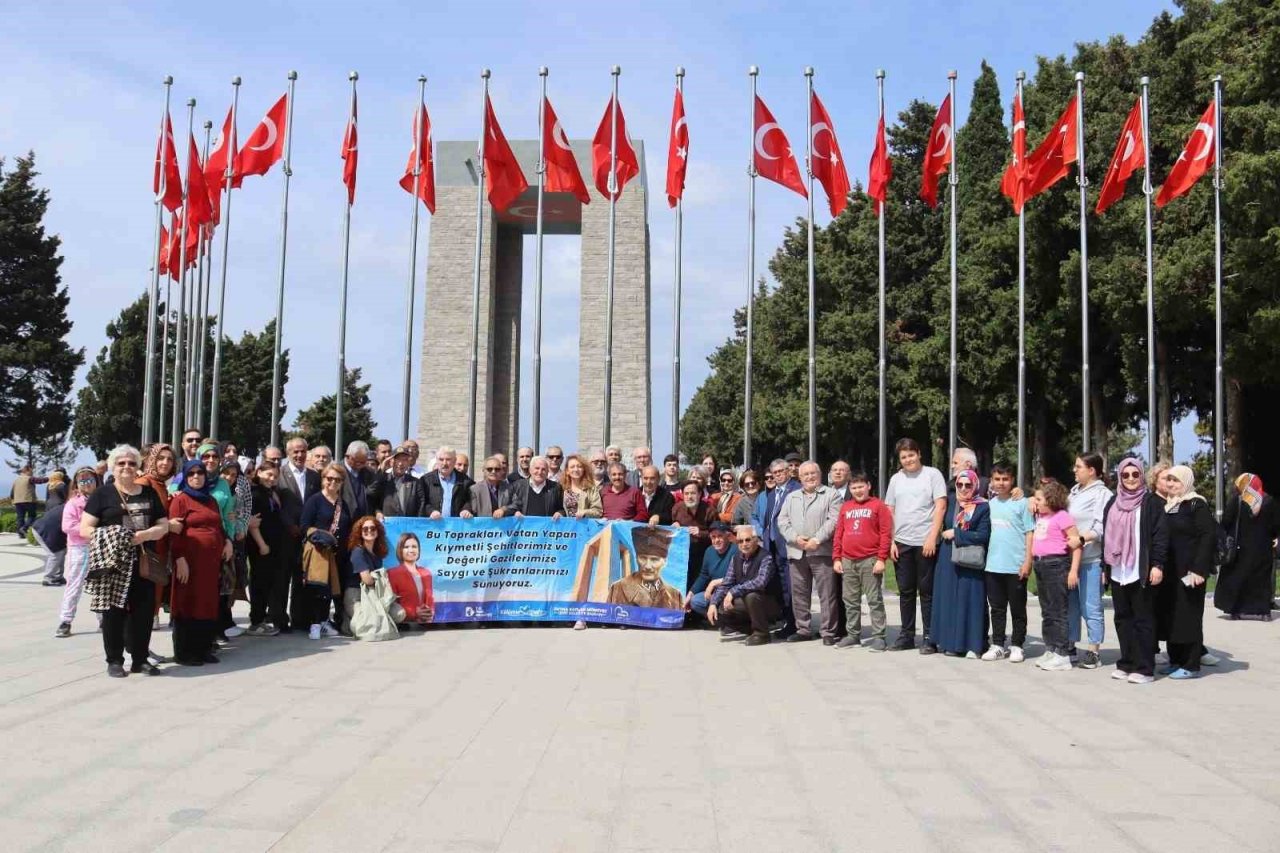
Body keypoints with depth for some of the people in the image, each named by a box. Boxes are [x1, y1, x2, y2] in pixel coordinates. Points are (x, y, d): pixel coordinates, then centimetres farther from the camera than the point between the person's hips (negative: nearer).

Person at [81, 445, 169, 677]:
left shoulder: (149, 494, 14)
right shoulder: (102, 495, 3)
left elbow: (164, 525, 11)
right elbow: (85, 529, -2)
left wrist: (145, 535, -10)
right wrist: (109, 537, -18)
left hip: (143, 563, 3)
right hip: (112, 563, -3)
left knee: (143, 611, 4)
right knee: (114, 611, 0)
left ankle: (140, 658, 15)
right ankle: (114, 660, 11)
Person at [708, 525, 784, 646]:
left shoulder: (765, 558, -20)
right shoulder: (736, 559, 2)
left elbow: (760, 582, -35)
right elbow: (726, 584, 3)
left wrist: (734, 591, -32)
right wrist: (713, 603, -12)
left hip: (771, 605, -6)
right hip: (746, 604, 7)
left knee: (751, 595, -36)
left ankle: (761, 633, -15)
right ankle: (747, 629, 9)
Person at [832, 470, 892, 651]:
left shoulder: (878, 505, -1)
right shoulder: (845, 507, 14)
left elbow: (886, 533, -6)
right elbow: (838, 534, 14)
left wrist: (881, 559, -11)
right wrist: (836, 558, 7)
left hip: (870, 561, -5)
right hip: (848, 561, 5)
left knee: (875, 600, -1)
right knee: (850, 601, 9)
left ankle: (878, 637, 2)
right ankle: (853, 635, 17)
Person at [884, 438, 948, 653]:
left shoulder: (932, 474, -1)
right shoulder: (896, 479, 12)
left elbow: (941, 506, -6)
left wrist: (932, 537, -13)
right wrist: (891, 541, 4)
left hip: (925, 542, -4)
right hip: (901, 543, 4)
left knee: (927, 591, 1)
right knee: (905, 591, 9)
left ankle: (929, 638, 7)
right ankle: (906, 636, 17)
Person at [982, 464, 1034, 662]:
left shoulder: (1022, 503, -5)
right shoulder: (990, 504, 9)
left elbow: (1030, 533, -6)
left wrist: (1027, 562, -11)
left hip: (1016, 566, -4)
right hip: (993, 565, 5)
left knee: (1017, 609, 6)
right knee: (996, 608, 11)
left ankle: (1017, 646, 15)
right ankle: (998, 645, 18)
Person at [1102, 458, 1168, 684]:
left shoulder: (1152, 502, -2)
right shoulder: (1112, 503, 15)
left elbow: (1161, 535, -8)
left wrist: (1157, 565, -15)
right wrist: (1104, 566, 16)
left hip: (1141, 572, -6)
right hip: (1117, 571, 6)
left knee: (1143, 619, -2)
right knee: (1123, 618, 9)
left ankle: (1144, 668, 1)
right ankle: (1126, 664, 16)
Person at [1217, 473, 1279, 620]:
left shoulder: (1236, 500, -9)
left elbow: (1225, 521, -13)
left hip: (1240, 548, -2)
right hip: (1262, 549, 2)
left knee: (1237, 577, 7)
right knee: (1262, 579, 9)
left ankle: (1236, 610, 7)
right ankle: (1264, 611, 8)